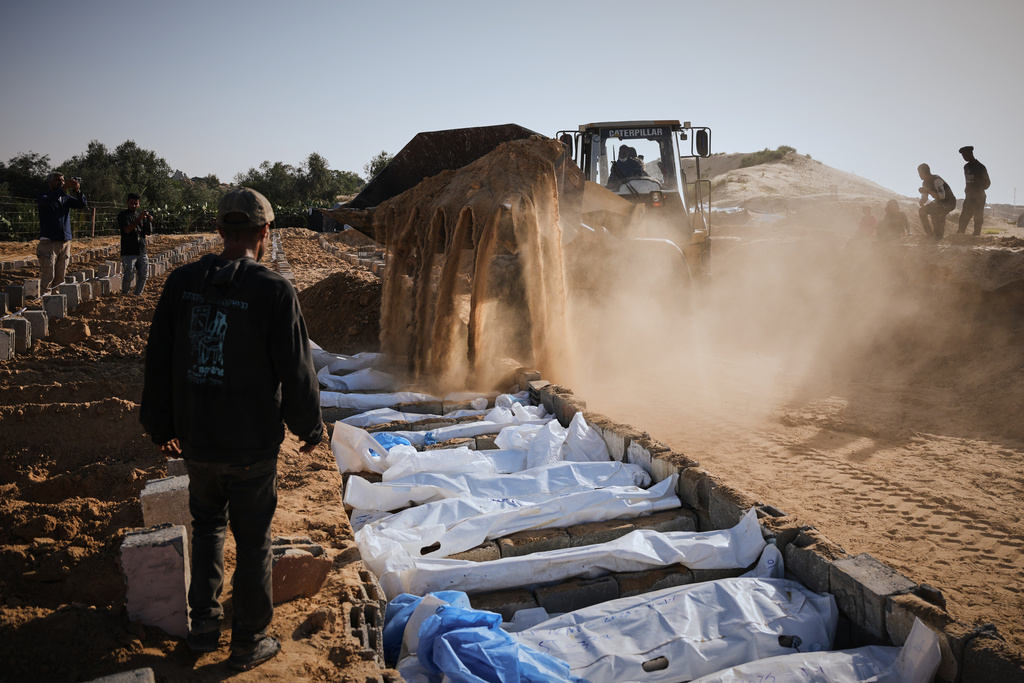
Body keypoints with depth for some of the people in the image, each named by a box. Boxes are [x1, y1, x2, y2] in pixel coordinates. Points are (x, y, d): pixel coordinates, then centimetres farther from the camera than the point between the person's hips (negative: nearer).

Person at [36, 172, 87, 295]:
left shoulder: (66, 198, 17)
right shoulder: (44, 197, 2)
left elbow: (82, 204, 2)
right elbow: (47, 201, -21)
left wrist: (78, 191, -17)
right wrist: (65, 188, -29)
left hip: (65, 242, 5)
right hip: (49, 242, -5)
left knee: (60, 277, 6)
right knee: (48, 276, -8)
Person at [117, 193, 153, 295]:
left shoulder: (142, 215, 15)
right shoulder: (123, 215, -1)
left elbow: (149, 233, 12)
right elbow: (127, 230, -17)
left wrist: (149, 221, -7)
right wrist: (139, 219, -24)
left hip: (142, 252, 5)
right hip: (128, 252, -5)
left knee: (143, 275, 6)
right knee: (129, 275, -8)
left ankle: (138, 294, 20)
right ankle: (124, 295, 8)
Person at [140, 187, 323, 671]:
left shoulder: (182, 282, -2)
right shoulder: (274, 291, -16)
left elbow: (157, 360, 5)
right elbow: (296, 370, -11)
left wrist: (161, 425, 18)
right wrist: (309, 427, 5)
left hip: (196, 440, 4)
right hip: (252, 445, -4)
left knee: (207, 527, 26)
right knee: (252, 542, 12)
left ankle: (203, 627, 31)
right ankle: (249, 642, 26)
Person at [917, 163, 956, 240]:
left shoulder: (936, 180, -25)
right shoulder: (925, 183, 4)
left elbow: (942, 196, -35)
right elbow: (924, 198, 11)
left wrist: (928, 191, -35)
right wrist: (921, 203, -12)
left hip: (949, 202, -9)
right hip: (938, 202, 9)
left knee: (934, 211, -32)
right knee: (922, 211, -4)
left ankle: (939, 235, -16)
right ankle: (930, 235, 4)